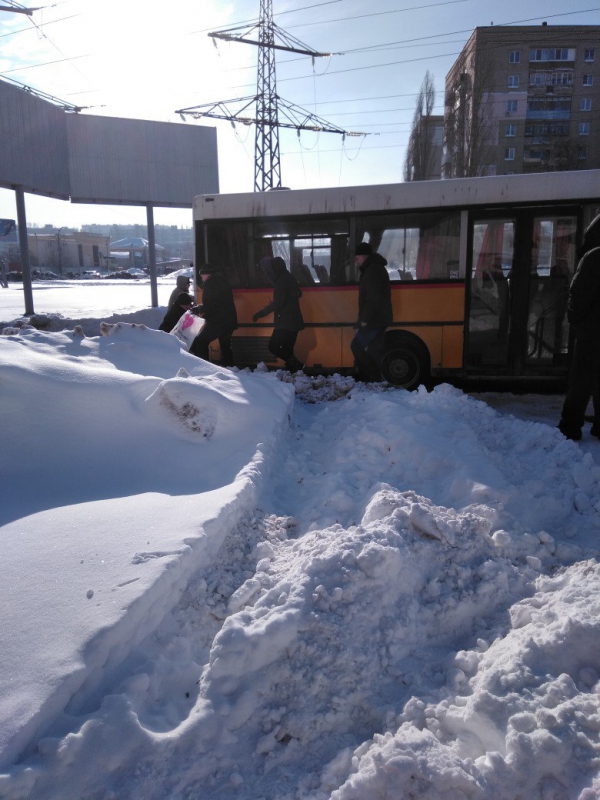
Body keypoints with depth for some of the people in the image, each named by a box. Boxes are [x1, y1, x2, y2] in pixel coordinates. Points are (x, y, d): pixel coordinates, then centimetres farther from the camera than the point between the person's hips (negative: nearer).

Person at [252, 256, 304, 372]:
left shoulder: (281, 281, -14)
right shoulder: (290, 278, 16)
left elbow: (278, 302, -23)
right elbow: (298, 293, 29)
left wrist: (260, 314, -22)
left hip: (285, 323, -10)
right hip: (293, 322, 10)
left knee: (274, 346, -9)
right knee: (287, 349, 13)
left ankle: (295, 364, -10)